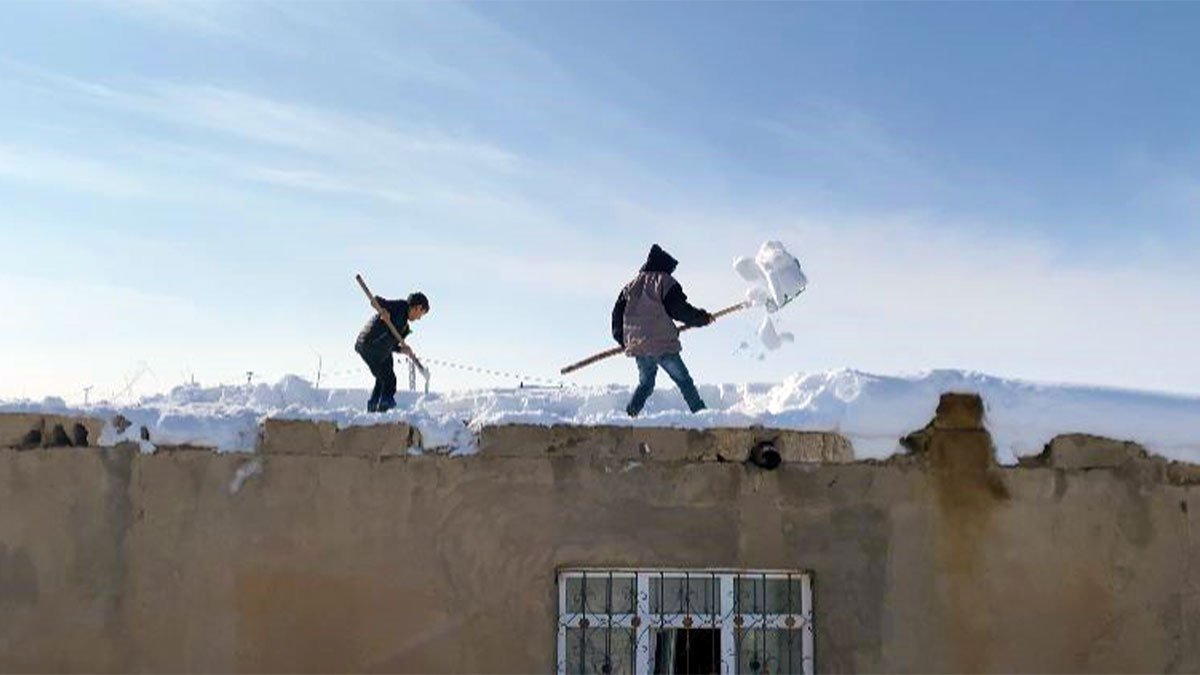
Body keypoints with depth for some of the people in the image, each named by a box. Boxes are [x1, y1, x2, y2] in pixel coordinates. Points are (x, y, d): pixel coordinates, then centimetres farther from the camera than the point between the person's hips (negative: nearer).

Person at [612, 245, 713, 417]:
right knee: (684, 382, 4)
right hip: (663, 345, -5)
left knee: (645, 383, 20)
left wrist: (623, 340, 24)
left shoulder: (631, 286, 15)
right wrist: (703, 317, 5)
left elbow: (617, 314, 14)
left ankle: (629, 414, 5)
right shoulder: (666, 283, -3)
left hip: (637, 346, 5)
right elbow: (680, 310, -10)